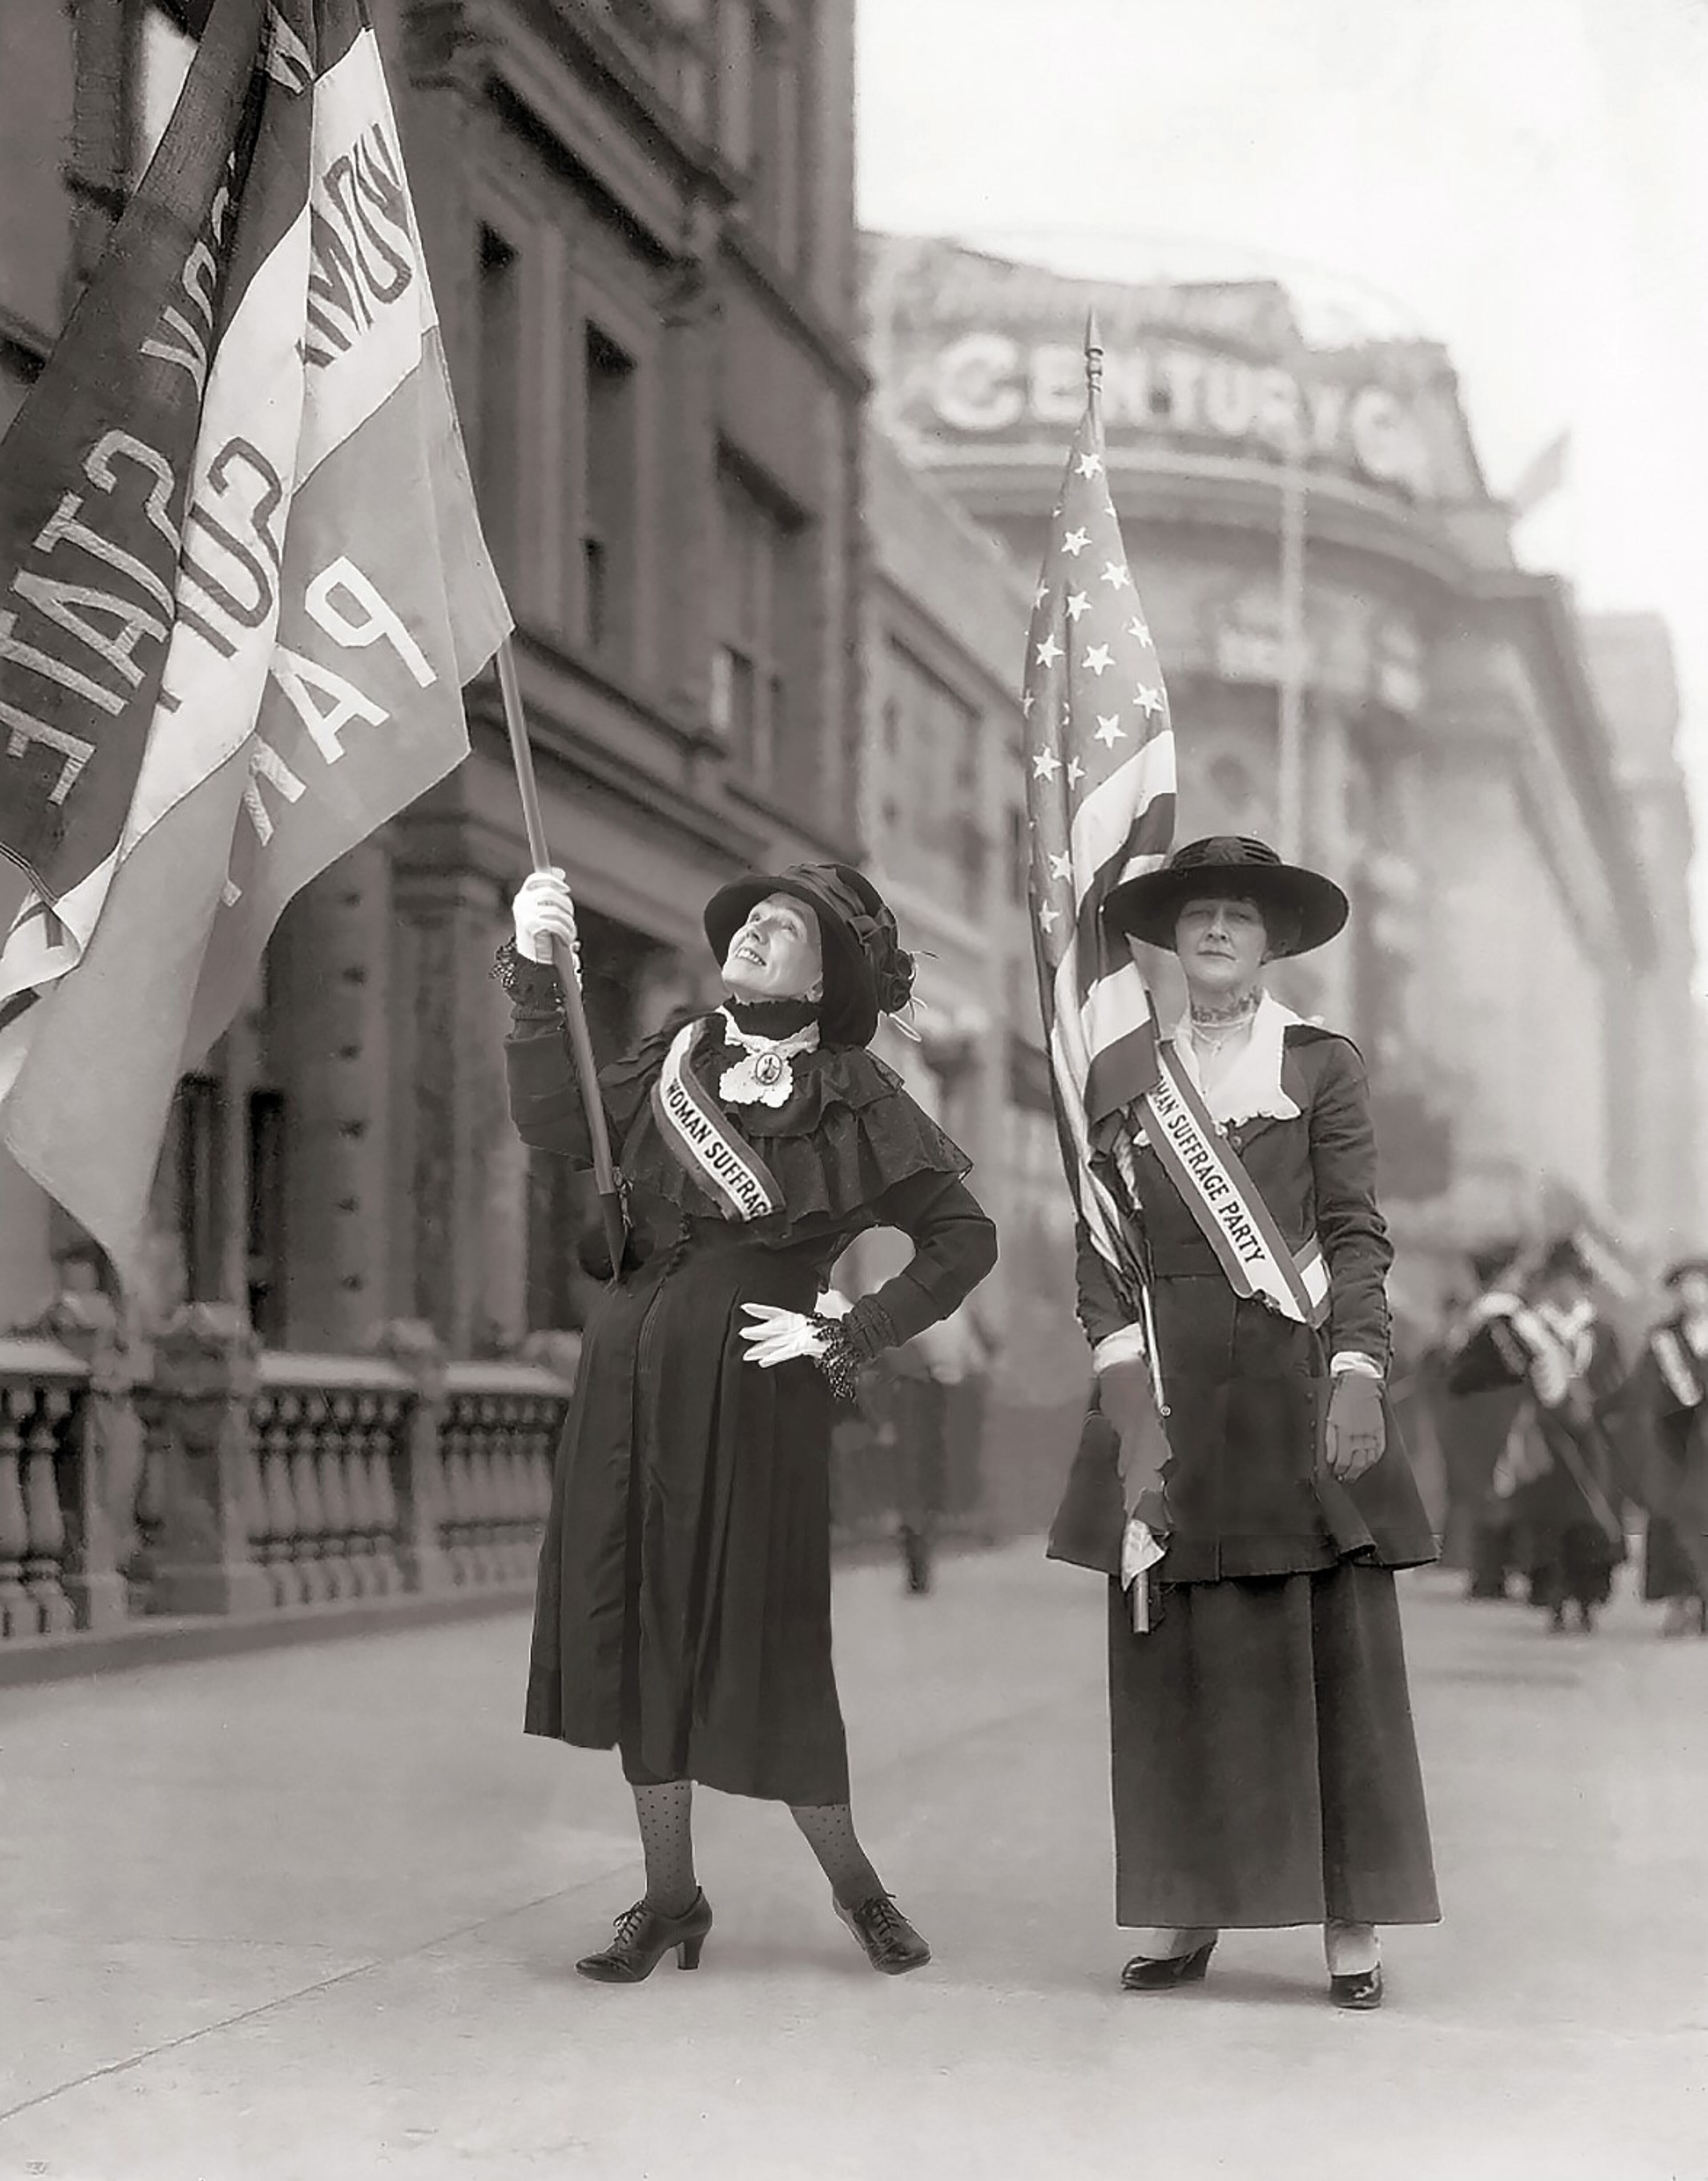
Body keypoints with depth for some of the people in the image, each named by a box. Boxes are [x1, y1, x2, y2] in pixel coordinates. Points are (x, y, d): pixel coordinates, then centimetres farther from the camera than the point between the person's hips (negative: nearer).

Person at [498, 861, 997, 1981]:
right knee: (635, 1625, 6)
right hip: (632, 1374, 5)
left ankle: (853, 1878, 21)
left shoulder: (849, 1094, -2)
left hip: (751, 1388, -4)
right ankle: (671, 1898, 18)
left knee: (761, 1637, 0)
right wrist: (535, 975, -11)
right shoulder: (679, 1056, 10)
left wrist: (844, 1340, -7)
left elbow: (965, 1240, -2)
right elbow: (555, 1125, -2)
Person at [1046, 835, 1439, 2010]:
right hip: (1171, 1391, 2)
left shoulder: (1325, 1065, 6)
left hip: (1294, 1378, -2)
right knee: (1175, 1650, 3)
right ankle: (1188, 1911, 11)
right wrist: (1127, 1376, -7)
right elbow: (1102, 1248, 8)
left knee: (1330, 1646, -2)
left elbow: (1358, 1234, 0)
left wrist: (1358, 1372, -13)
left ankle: (1352, 1921, 4)